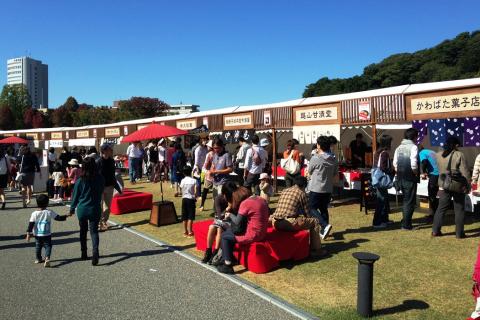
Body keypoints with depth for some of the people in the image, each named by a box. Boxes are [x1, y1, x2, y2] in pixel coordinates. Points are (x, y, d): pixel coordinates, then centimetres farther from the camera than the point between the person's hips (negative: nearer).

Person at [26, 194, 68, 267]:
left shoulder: (34, 214, -6)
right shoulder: (49, 212, -10)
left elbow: (30, 224, -6)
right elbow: (58, 218, -6)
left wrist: (28, 233, -1)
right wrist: (65, 217, 8)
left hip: (37, 235, 2)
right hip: (47, 235, -2)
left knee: (38, 247, 20)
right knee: (48, 246, 2)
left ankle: (38, 259, 33)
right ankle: (47, 258, -20)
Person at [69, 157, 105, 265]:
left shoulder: (81, 180, -11)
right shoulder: (100, 179, -8)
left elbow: (75, 195, -1)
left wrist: (72, 209, 12)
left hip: (82, 209, 0)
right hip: (95, 209, 0)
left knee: (83, 231, 17)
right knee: (94, 231, 2)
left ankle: (84, 254, 26)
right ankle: (95, 252, -20)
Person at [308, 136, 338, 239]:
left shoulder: (315, 158, -15)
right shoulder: (334, 160, 2)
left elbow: (309, 172, -1)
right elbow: (336, 175, 10)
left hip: (316, 189, -6)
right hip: (328, 189, 6)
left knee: (312, 208, 2)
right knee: (324, 209, 15)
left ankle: (325, 225, -16)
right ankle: (323, 232, 18)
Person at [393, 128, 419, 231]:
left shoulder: (399, 147, 8)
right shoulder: (413, 147, -12)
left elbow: (395, 164, 8)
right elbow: (413, 165, -21)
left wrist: (399, 173, 14)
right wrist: (416, 173, -5)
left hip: (400, 179, 7)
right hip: (410, 179, -7)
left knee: (406, 200, 20)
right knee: (410, 202, 3)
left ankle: (406, 221, 29)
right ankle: (406, 225, 9)